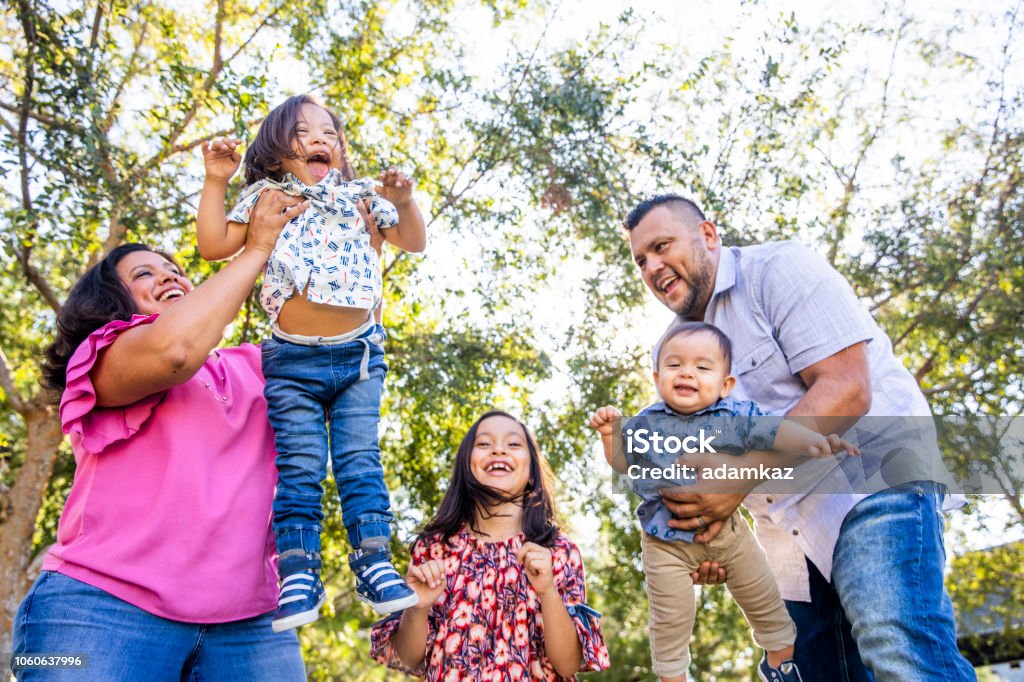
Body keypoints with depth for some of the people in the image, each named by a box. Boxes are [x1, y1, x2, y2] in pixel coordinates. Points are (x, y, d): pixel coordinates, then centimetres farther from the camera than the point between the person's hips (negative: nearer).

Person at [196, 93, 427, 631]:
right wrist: (216, 182, -1)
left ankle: (373, 561, 4)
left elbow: (413, 242, 11)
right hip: (293, 359, -1)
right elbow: (214, 246, 4)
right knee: (299, 467, -2)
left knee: (359, 458, -1)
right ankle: (298, 574, 4)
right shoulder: (265, 198, 9)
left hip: (359, 351, 1)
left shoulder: (359, 197, 12)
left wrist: (403, 202, -7)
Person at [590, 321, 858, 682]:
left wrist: (811, 439, -42)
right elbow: (622, 462, 4)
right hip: (667, 541, -1)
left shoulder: (735, 416, -12)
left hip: (726, 529, 1)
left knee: (765, 601, 17)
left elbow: (773, 430, -23)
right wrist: (610, 433, -14)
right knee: (671, 622, 7)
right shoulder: (646, 424, -8)